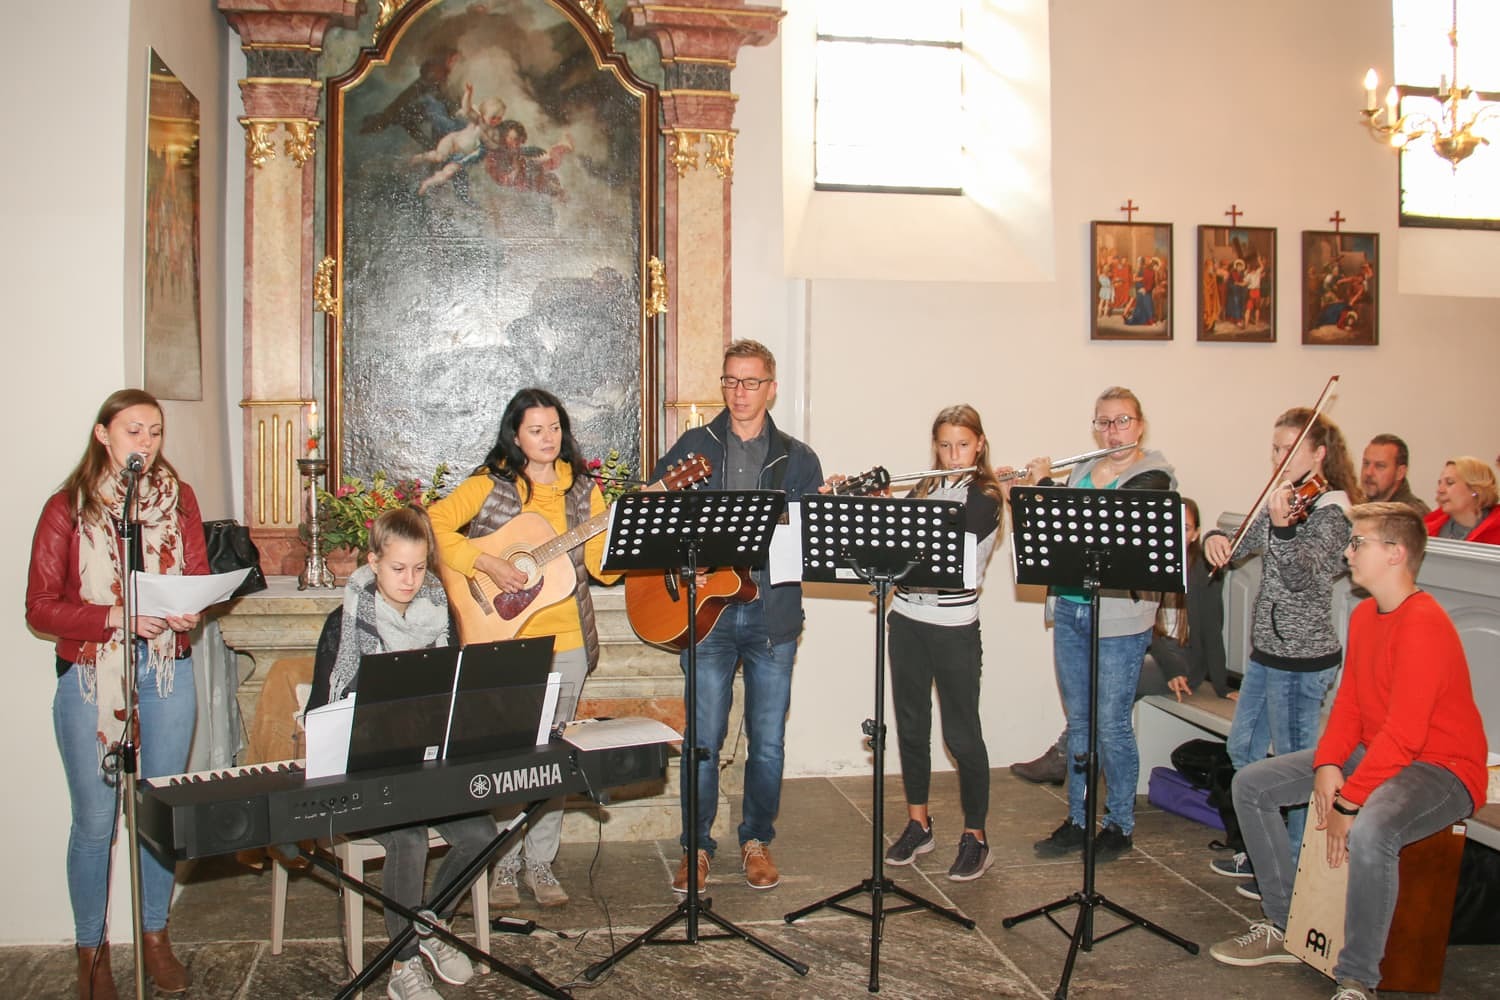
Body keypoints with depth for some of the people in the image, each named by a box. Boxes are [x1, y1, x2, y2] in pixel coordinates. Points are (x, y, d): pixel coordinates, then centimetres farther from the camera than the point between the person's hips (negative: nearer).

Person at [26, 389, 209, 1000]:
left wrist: (188, 609, -12)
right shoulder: (68, 508, -4)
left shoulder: (178, 498, 5)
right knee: (94, 822, 4)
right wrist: (117, 617, -20)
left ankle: (155, 935, 28)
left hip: (167, 673, 3)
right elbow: (40, 608, -6)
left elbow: (199, 576, 10)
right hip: (90, 678, -3)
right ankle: (91, 948, 23)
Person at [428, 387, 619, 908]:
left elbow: (601, 566, 2)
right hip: (502, 641, -3)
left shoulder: (583, 490, 7)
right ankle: (503, 867, 17)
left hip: (566, 641, 3)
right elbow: (434, 525, -12)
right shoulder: (490, 485, -2)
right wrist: (488, 564, -20)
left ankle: (540, 864, 22)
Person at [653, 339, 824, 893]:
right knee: (704, 738, 1)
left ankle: (757, 840, 26)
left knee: (768, 739, 8)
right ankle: (697, 846, 17)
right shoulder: (693, 447, 8)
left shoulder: (797, 458, 10)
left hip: (773, 615, 1)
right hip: (708, 611, -1)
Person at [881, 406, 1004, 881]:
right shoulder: (925, 489, 12)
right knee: (911, 725, 12)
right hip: (907, 620, 6)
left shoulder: (985, 498, -7)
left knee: (961, 734, 1)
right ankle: (918, 824, 26)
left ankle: (975, 837, 13)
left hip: (954, 628, -6)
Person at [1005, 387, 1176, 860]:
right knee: (1077, 722, 13)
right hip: (1070, 611, 6)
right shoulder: (1082, 471, 12)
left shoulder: (1151, 478, -8)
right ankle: (1076, 820, 24)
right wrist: (1022, 495, 0)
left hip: (1120, 621, -6)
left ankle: (1121, 824, 19)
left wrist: (1044, 484, -14)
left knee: (1112, 725, 2)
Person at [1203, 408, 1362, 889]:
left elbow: (1302, 578, -27)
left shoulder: (1329, 511, -15)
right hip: (1267, 650, 9)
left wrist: (1282, 527, -44)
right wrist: (1215, 538, -13)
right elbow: (1240, 544, 10)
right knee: (1242, 748, 18)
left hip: (1301, 658, -9)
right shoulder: (1282, 501, 9)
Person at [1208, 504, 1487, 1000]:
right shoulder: (1364, 614, 6)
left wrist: (1348, 801, -27)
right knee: (1251, 784, 4)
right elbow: (1350, 702, 8)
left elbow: (1403, 734, -29)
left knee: (1370, 832, -40)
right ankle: (1283, 927, 13)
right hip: (1375, 751, 10)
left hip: (1442, 769, -10)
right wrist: (1328, 763, -9)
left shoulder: (1424, 625, -24)